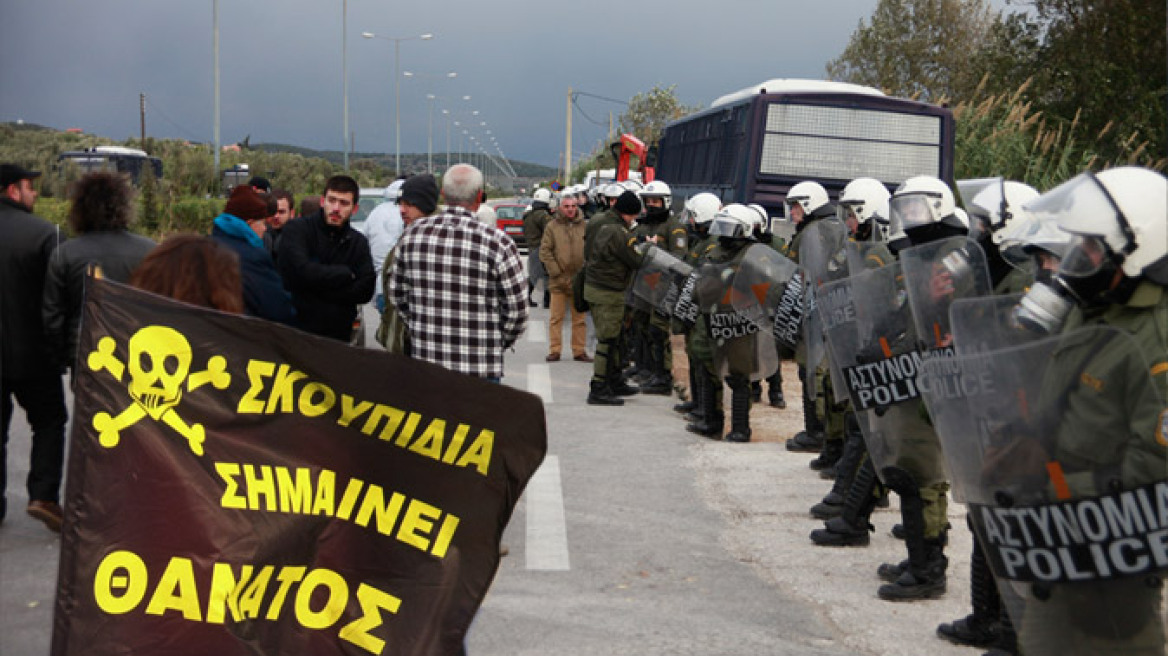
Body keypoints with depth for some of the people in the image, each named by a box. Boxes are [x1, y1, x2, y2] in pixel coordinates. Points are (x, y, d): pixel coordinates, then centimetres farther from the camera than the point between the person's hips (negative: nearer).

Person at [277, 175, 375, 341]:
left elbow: (365, 291, -3)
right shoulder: (297, 228, -1)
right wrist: (346, 274, -7)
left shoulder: (359, 242, 10)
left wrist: (317, 287, -11)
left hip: (338, 335, 3)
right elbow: (300, 270, -18)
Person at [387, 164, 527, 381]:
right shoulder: (497, 243, -11)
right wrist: (498, 342, 12)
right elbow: (517, 310, -6)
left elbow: (396, 294, 11)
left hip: (424, 358, 4)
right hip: (480, 368, -4)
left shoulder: (412, 234, 2)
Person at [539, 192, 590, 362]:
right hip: (558, 281, -1)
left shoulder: (585, 226, 5)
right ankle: (554, 350, 9)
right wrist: (555, 271, -9)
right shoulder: (552, 227, 1)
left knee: (580, 318, 8)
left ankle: (579, 350, 15)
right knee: (556, 317, 2)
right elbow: (544, 251, -2)